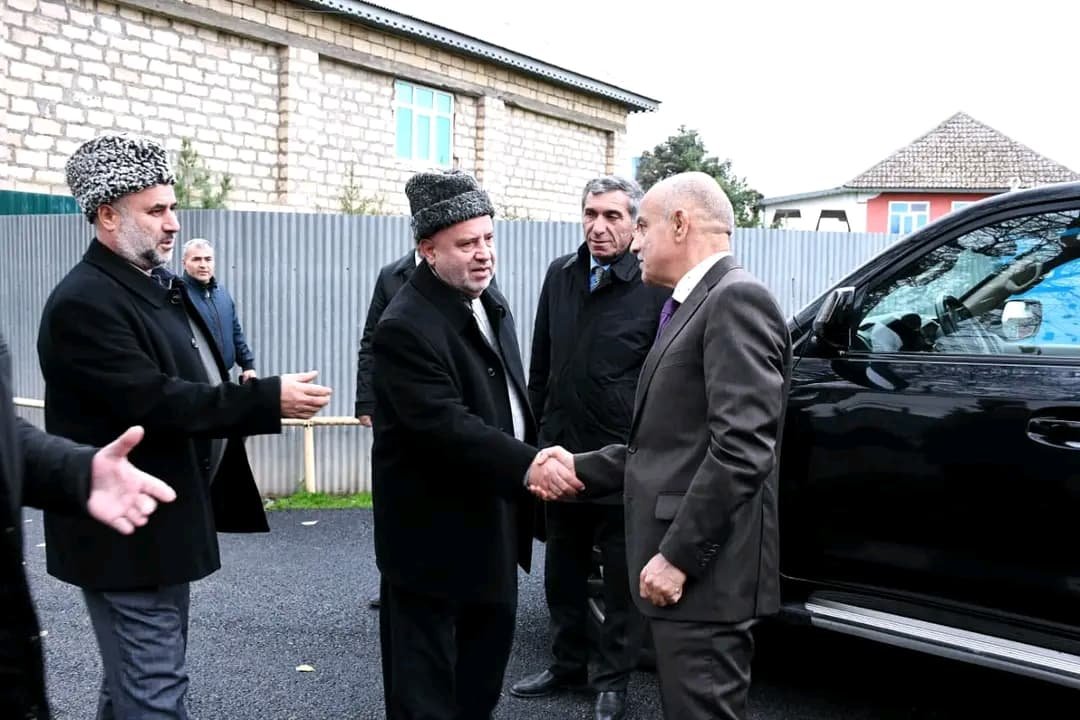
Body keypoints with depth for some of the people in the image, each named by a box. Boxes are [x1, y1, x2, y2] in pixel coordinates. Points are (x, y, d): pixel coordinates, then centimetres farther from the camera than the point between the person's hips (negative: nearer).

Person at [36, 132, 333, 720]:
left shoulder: (160, 287, 12)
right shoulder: (83, 302, -18)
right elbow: (152, 401, -26)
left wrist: (260, 398, 3)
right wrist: (268, 399, -26)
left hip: (162, 520, 10)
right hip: (127, 531, -9)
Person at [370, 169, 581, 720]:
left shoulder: (489, 301, 5)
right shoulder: (405, 328, -23)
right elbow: (447, 425, -31)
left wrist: (535, 457, 4)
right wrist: (528, 466, -37)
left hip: (495, 520, 9)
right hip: (435, 533, -9)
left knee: (488, 653, 23)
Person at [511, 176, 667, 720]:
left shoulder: (655, 287, -11)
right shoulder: (560, 276, 6)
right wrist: (540, 425, 13)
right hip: (561, 452, 6)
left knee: (622, 574, 8)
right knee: (563, 569, 18)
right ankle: (568, 664, 34)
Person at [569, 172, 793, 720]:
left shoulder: (736, 299, -13)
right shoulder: (693, 305, 18)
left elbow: (741, 447, -21)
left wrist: (677, 557, -21)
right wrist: (580, 470, 14)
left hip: (703, 570, -10)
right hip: (679, 560, 10)